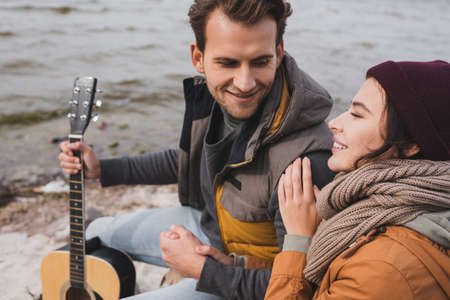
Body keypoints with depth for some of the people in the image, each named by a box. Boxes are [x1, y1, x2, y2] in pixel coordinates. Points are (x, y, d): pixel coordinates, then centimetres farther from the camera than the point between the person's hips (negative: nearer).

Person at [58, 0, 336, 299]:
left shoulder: (306, 160, -40)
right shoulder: (209, 95, -14)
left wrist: (201, 269, -23)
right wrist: (101, 169, 9)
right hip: (206, 223, 7)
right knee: (98, 233, 20)